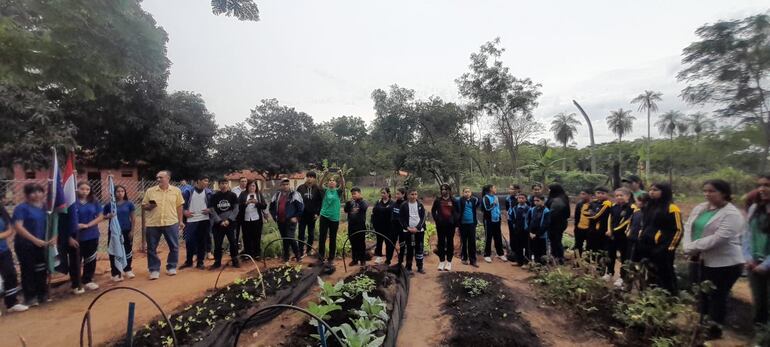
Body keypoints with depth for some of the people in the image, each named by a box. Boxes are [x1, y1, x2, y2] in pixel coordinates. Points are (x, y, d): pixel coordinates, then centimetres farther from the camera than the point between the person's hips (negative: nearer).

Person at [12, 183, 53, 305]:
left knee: (42, 270, 12)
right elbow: (18, 227, -20)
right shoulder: (22, 208, -11)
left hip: (42, 245, 5)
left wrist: (53, 237, -6)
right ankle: (30, 297, 16)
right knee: (28, 271, 4)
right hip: (25, 245, -5)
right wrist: (35, 240, -28)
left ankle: (42, 294, 25)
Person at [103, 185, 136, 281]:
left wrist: (132, 230, -3)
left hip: (126, 231, 1)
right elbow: (103, 216, 5)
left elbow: (133, 218, 1)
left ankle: (127, 270, 27)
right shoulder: (109, 204, -1)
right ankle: (115, 273, 14)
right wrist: (108, 216, -18)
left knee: (127, 250, 10)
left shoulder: (129, 204, -1)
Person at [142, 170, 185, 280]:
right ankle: (154, 270, 19)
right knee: (151, 248, 6)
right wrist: (149, 206, -15)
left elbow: (179, 206, 6)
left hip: (171, 223, -1)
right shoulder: (150, 191, 3)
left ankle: (171, 267, 22)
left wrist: (181, 221, 5)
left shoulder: (176, 191, 2)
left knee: (174, 247, 6)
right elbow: (143, 206, 8)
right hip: (153, 224, 1)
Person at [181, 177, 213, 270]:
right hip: (191, 220, -1)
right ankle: (189, 261, 21)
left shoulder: (209, 192, 3)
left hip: (204, 220, 1)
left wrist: (210, 209, -7)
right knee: (189, 241, 3)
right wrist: (184, 211, -3)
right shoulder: (189, 191, 0)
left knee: (202, 241, 5)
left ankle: (200, 262, 16)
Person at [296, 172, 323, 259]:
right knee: (301, 233, 1)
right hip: (302, 214, 1)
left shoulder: (317, 189, -5)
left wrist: (318, 213, -7)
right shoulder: (300, 188, -1)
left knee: (311, 233, 11)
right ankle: (301, 252, 7)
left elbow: (321, 201, -3)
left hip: (312, 215, -1)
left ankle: (309, 249, 27)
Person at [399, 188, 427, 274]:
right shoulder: (404, 206, -1)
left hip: (419, 230, 2)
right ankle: (408, 267, 13)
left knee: (420, 248, 6)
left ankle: (420, 267, 18)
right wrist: (408, 228, -13)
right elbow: (401, 218, -2)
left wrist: (417, 228, -11)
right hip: (408, 231, -2)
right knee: (409, 249, 2)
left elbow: (423, 217, 0)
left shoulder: (420, 205, 5)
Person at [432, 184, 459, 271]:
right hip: (440, 225, 1)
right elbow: (433, 211, 13)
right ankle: (441, 261, 14)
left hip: (451, 225, -1)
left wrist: (457, 225, -2)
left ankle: (449, 262, 14)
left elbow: (457, 213, 3)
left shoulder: (453, 201, 2)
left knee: (450, 243, 5)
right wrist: (436, 220, 0)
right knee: (441, 243, 5)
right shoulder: (437, 200, 4)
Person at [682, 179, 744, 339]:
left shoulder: (732, 214, -15)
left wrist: (692, 247, -21)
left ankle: (715, 329, 24)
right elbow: (688, 227, 3)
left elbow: (718, 238, -24)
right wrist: (688, 248, -12)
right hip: (699, 260, 7)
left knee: (717, 297, 8)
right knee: (701, 295, 18)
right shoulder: (700, 208, 7)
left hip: (724, 264, -7)